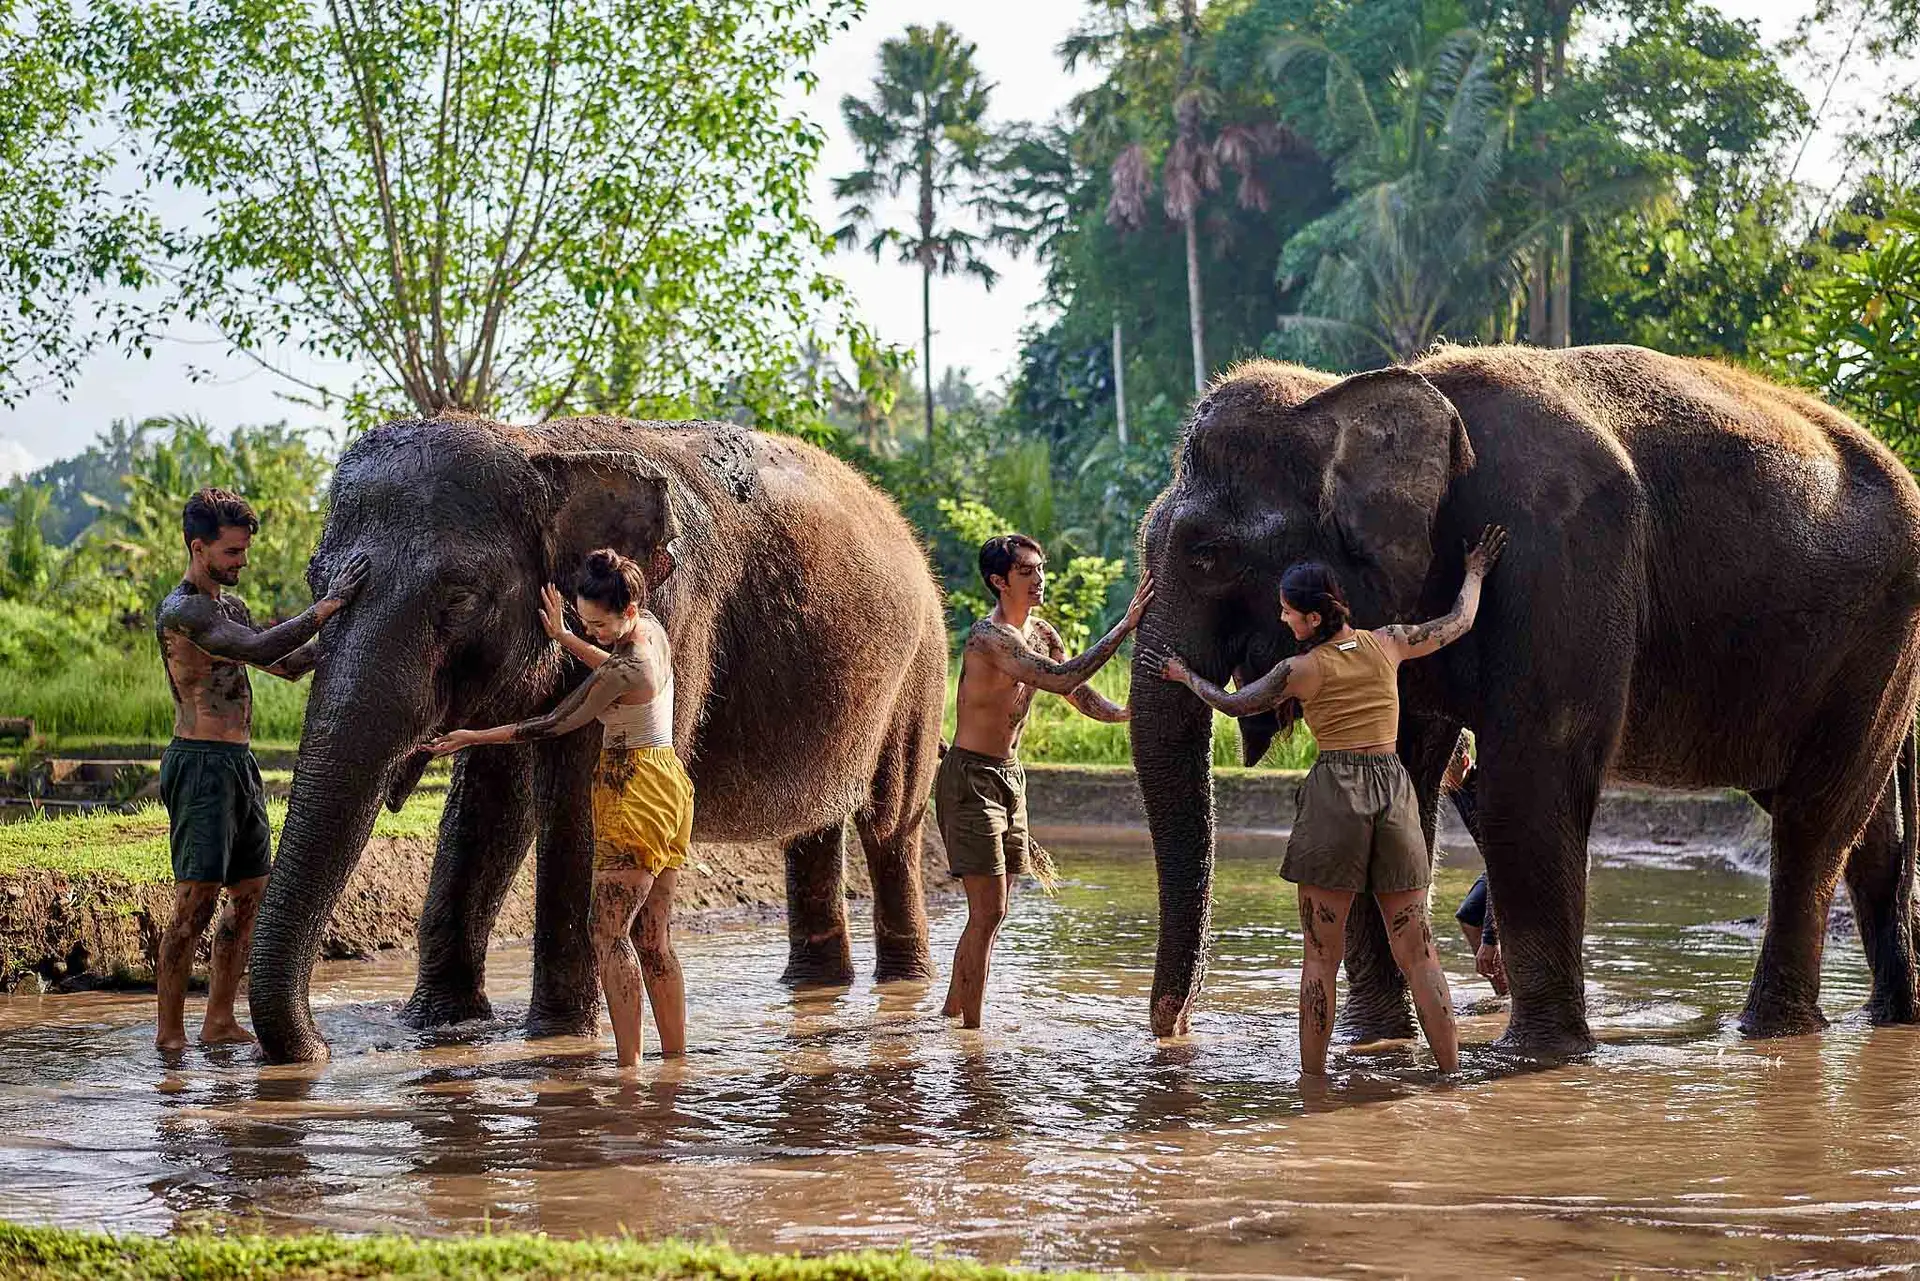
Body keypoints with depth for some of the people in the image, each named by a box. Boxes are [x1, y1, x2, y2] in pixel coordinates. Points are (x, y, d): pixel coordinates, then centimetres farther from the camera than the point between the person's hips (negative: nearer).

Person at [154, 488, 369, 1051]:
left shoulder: (230, 605, 17)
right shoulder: (180, 612, -14)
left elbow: (288, 665, 21)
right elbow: (259, 650, -25)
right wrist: (327, 606, -21)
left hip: (240, 766, 10)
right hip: (201, 766, -10)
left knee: (251, 897, 12)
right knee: (195, 903, -11)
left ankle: (220, 1021, 19)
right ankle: (169, 1035, -9)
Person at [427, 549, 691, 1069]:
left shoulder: (624, 669, -21)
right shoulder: (652, 629, 6)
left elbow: (556, 724, -13)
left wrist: (475, 737, -7)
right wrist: (565, 638, 23)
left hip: (635, 796, -10)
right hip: (669, 786, 10)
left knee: (609, 935, -9)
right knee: (654, 941, 10)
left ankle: (628, 1063, -14)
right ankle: (676, 1059, 10)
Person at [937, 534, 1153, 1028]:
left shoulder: (1041, 634, 8)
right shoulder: (989, 636, -21)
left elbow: (1082, 696, 12)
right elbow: (1060, 679, -31)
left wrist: (1129, 714, -8)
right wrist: (1124, 626, -31)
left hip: (1009, 777, 9)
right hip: (970, 777, -9)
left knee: (991, 913, 13)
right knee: (988, 912, -10)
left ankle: (952, 1015, 23)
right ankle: (972, 1029, -5)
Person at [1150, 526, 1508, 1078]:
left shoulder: (1302, 669, -3)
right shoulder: (1388, 643, 5)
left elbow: (1234, 704, 11)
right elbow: (1459, 622, 21)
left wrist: (1185, 676, 28)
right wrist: (1475, 573, 39)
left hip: (1334, 792, -3)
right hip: (1394, 790, 3)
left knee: (1321, 955, 3)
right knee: (1417, 951, 6)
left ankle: (1313, 1078, 3)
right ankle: (1452, 1075, 1)